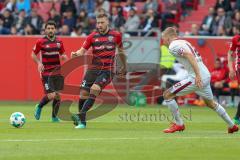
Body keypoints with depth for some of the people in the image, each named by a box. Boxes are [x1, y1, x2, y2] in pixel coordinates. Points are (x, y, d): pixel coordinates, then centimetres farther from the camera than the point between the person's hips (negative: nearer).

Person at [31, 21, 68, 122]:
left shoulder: (59, 42, 7)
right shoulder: (41, 42, -5)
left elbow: (62, 55, 18)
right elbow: (33, 54, 3)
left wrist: (64, 57, -6)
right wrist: (39, 63, -14)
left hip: (57, 71, 4)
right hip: (46, 72, -4)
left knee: (58, 95, 1)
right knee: (51, 95, -14)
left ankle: (54, 116, 16)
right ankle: (39, 107, 15)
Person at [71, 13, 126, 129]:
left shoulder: (116, 35, 3)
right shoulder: (92, 36, 4)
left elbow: (120, 50, 18)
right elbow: (83, 50, 0)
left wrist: (124, 66, 27)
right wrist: (76, 54, -23)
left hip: (107, 71, -3)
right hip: (93, 68, 3)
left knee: (94, 89, -24)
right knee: (83, 93, -4)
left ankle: (81, 115, -31)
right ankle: (82, 122, 11)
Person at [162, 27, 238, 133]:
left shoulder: (173, 46, -8)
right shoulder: (184, 42, 20)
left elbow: (189, 56, -22)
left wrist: (197, 75, -27)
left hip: (196, 78, -9)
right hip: (206, 75, 9)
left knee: (167, 95, -3)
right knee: (211, 103, 28)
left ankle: (179, 124, 2)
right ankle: (232, 126, 33)